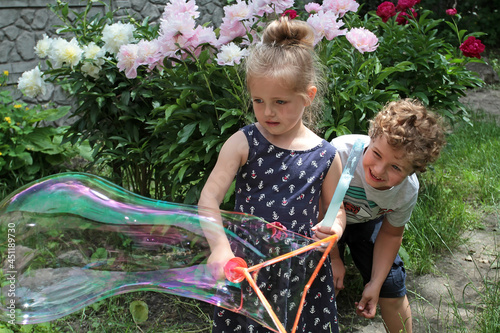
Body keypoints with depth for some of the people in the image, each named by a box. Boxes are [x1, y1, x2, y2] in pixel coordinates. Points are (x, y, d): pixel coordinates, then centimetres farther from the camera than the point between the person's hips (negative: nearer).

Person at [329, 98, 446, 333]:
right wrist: (333, 257, -18)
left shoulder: (408, 191, -27)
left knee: (391, 285, 3)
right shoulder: (341, 153, -42)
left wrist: (375, 283, -8)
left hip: (367, 221, 3)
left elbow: (391, 234, -7)